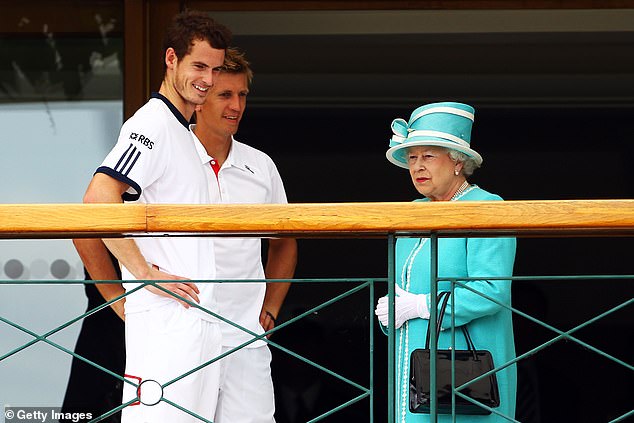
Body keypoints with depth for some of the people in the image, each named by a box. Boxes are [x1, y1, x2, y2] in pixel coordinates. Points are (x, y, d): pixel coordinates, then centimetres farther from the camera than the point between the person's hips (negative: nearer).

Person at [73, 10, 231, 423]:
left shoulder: (184, 134, 21)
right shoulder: (152, 123, -9)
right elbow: (99, 198, -22)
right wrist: (144, 273, -19)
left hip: (201, 318, 10)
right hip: (165, 318, -10)